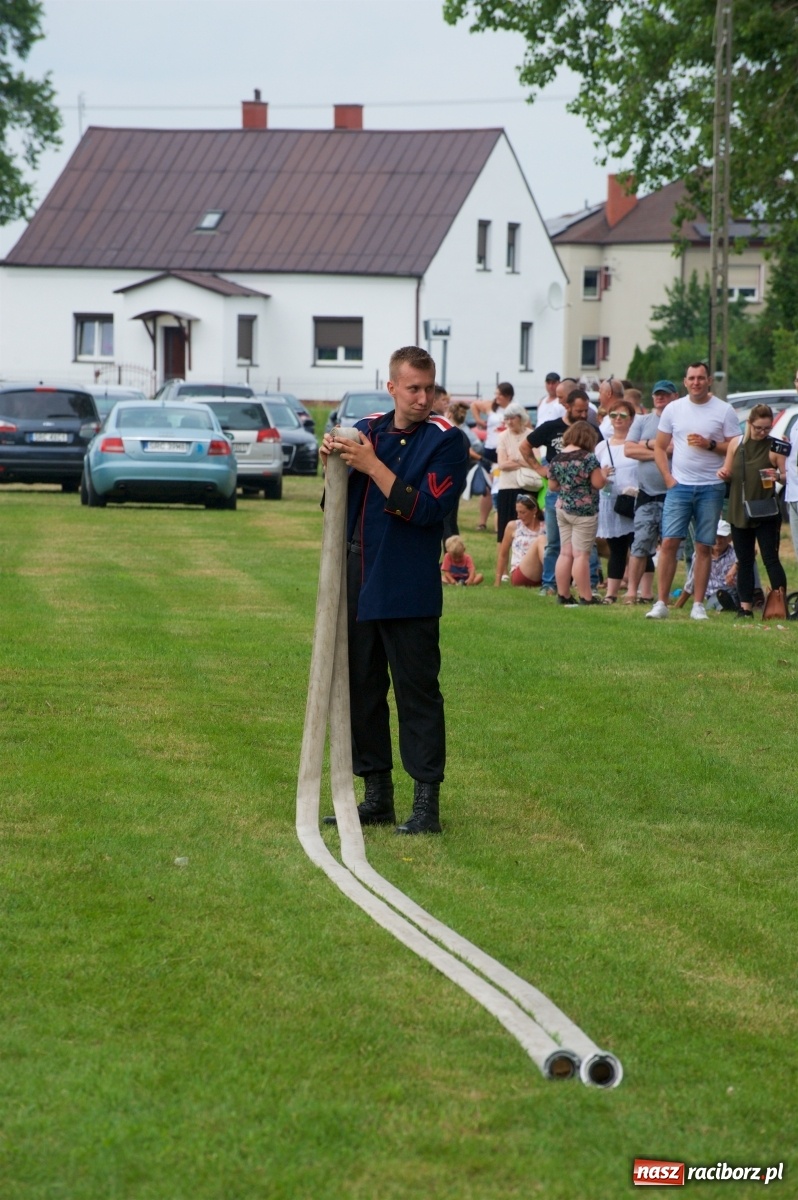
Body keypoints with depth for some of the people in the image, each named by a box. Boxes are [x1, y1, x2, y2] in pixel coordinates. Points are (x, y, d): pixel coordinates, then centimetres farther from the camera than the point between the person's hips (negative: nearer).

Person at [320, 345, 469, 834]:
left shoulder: (446, 441, -6)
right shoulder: (367, 430, 9)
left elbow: (425, 509, -17)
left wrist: (372, 466, -20)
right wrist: (334, 462, -9)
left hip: (409, 591, -6)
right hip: (359, 584, 6)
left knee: (418, 692, -4)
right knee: (361, 690, 11)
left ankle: (428, 802, -1)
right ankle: (377, 795, 20)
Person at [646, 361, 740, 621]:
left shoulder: (724, 411, 1)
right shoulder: (673, 409, 7)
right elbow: (659, 447, 11)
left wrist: (710, 444, -15)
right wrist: (668, 478, -1)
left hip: (711, 488, -1)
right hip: (679, 485, 1)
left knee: (704, 547, 2)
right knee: (669, 542, -7)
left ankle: (698, 605, 7)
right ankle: (661, 602, -4)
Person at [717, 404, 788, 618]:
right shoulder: (736, 443, 6)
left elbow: (787, 476, -6)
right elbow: (728, 471, 16)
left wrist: (778, 476, -27)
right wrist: (723, 473, -6)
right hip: (740, 511, 4)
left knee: (771, 559, -6)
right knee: (744, 561, 9)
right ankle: (745, 607, 14)